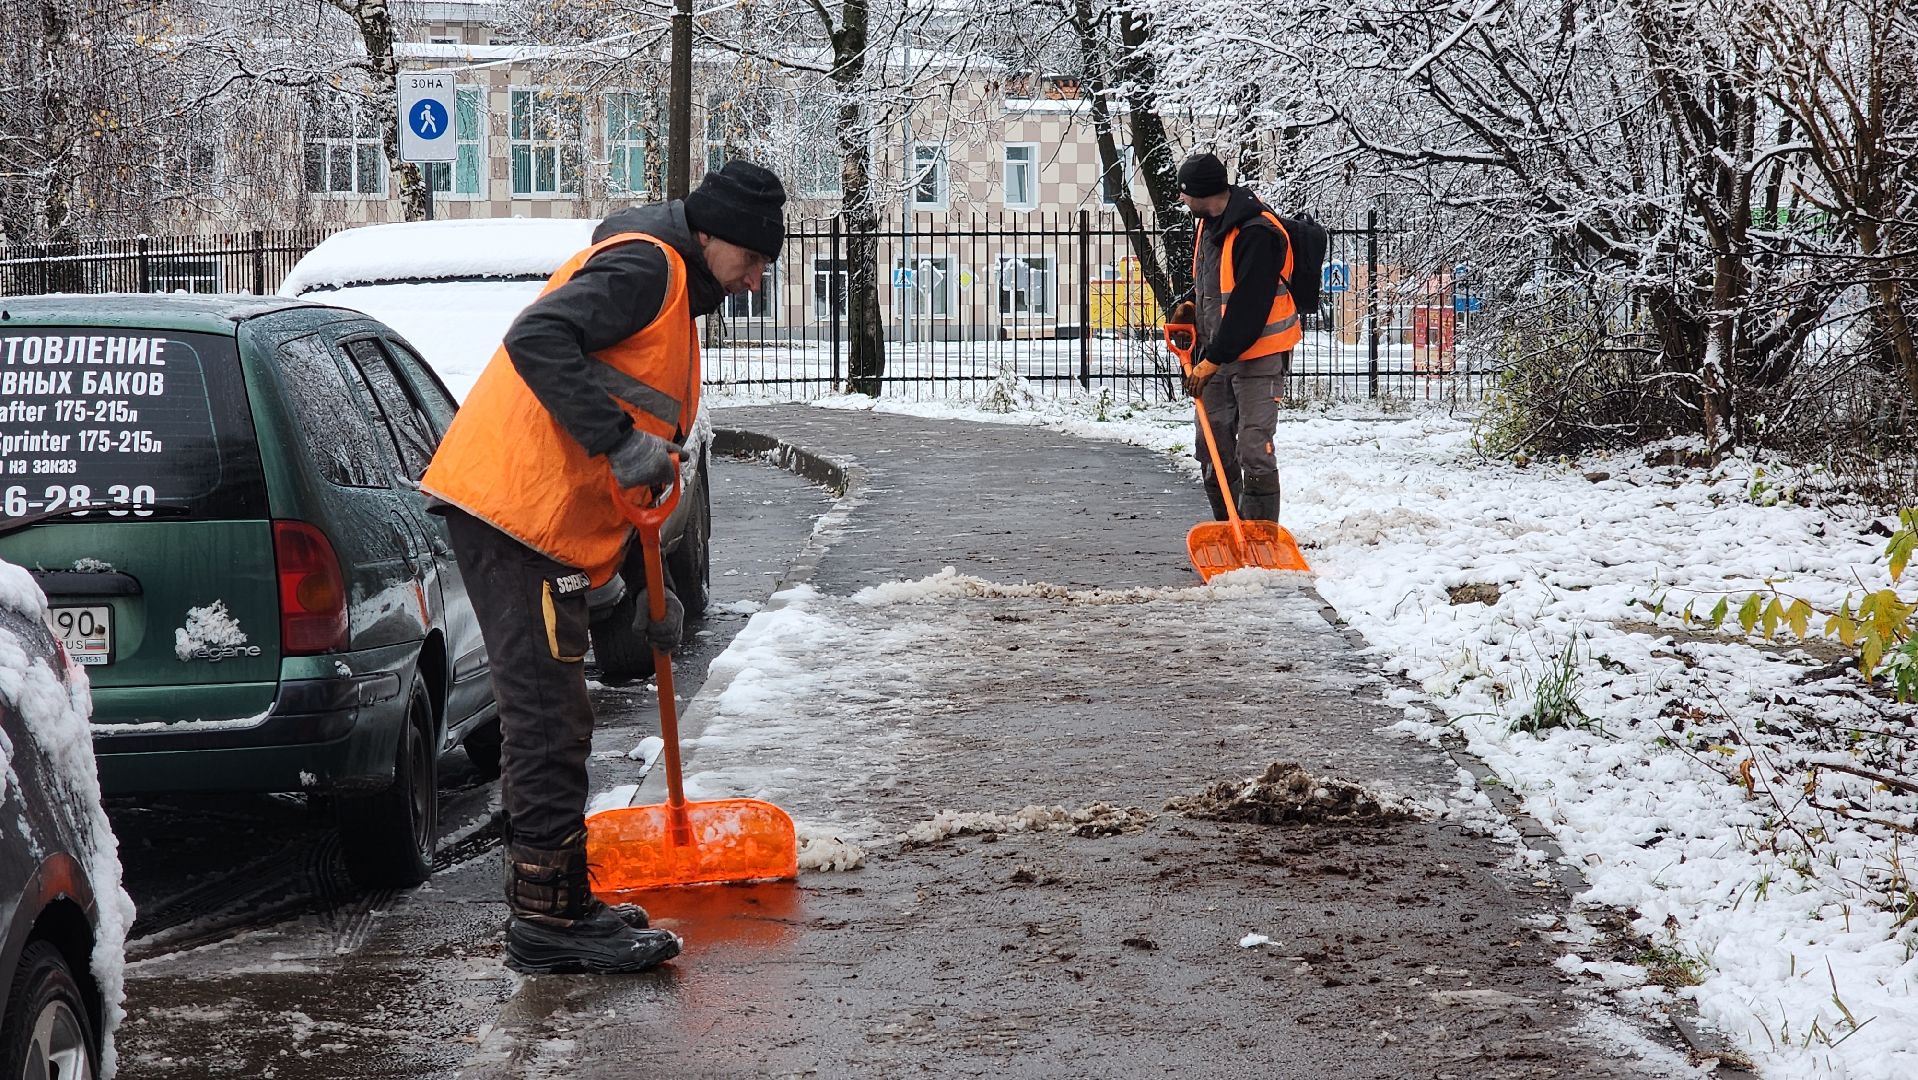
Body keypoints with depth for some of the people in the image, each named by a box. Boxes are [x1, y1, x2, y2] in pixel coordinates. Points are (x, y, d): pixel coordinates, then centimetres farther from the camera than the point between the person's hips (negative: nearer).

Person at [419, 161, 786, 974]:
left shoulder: (675, 297, 26)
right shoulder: (644, 266, -8)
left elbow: (639, 468, 28)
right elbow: (537, 341, -25)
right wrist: (620, 441, -27)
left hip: (546, 524, 11)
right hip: (515, 507, -11)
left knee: (551, 718, 15)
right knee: (547, 717, -9)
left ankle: (561, 904, 23)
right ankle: (546, 921, -6)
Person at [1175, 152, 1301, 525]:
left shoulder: (1256, 234, -22)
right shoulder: (1209, 221, 8)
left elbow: (1248, 309, -23)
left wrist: (1213, 360, -20)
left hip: (1257, 354, -9)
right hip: (1216, 353, 10)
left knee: (1254, 451, -11)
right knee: (1213, 449, 12)